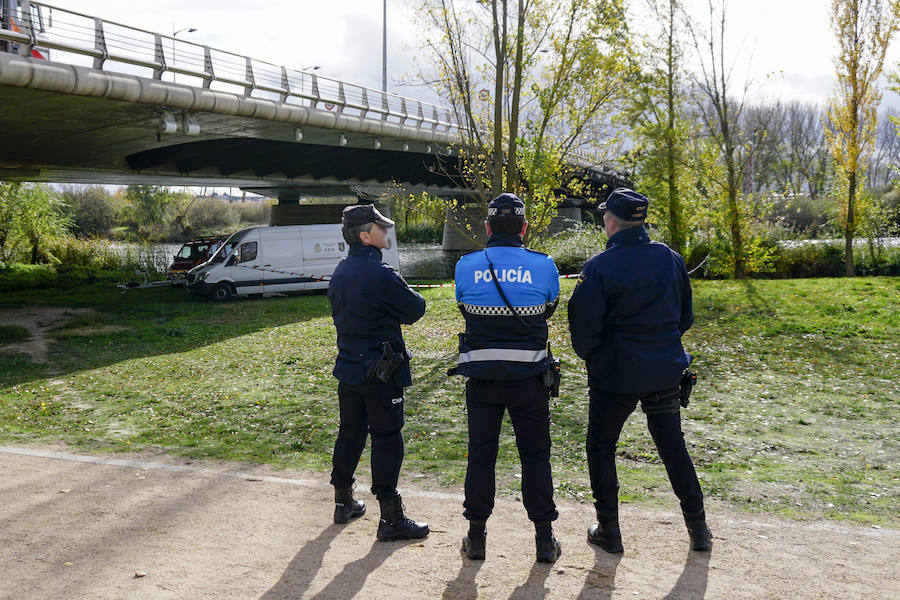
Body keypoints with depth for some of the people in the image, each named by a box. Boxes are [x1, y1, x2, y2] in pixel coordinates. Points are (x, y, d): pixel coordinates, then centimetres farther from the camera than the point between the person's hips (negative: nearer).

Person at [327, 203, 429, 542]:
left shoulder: (340, 272, 8)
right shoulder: (380, 274, -20)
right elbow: (416, 309, -12)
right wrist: (404, 305, 11)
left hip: (348, 367, 8)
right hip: (380, 371, -8)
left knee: (350, 434, 17)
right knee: (386, 439, -2)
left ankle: (343, 502, 29)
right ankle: (391, 519, 3)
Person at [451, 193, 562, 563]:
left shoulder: (466, 266, -4)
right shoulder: (544, 266, -7)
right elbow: (548, 311, 8)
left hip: (481, 375, 1)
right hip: (529, 376, -1)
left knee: (480, 454, 12)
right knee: (535, 455, 10)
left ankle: (476, 537, 19)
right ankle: (544, 540, 16)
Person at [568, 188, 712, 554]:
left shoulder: (599, 267, -15)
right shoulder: (671, 259, 2)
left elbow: (584, 327, -12)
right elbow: (685, 316, 11)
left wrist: (590, 357, 8)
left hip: (617, 373, -5)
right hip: (666, 372, 5)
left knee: (601, 447, 12)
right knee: (673, 446, 17)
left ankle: (608, 531, 16)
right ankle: (698, 528, 22)